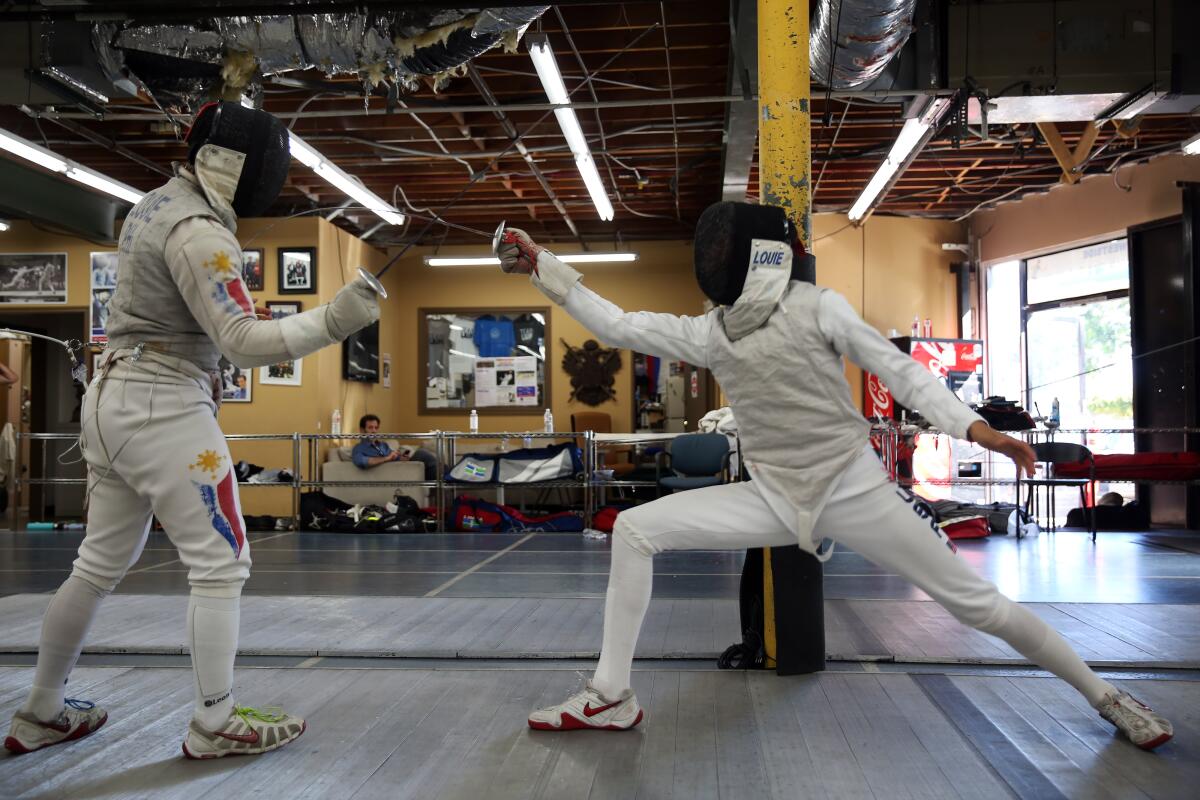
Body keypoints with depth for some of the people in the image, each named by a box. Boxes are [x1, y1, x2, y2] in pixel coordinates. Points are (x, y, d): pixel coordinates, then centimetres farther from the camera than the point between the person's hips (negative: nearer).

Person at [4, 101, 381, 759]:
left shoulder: (155, 205, 13)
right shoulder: (197, 231, -18)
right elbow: (242, 342, -24)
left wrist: (198, 372, 20)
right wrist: (331, 322, -32)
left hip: (114, 396, 10)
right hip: (163, 408, -10)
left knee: (101, 565, 18)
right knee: (220, 564, -1)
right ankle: (214, 724, 8)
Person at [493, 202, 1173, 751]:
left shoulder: (817, 307, -11)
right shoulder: (708, 332, 2)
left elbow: (899, 370, -9)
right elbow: (617, 326, 4)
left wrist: (977, 429, -22)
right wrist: (541, 264, 0)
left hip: (854, 490, -4)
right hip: (776, 498, 4)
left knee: (978, 605, -1)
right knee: (635, 530, -9)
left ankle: (1103, 696, 26)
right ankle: (612, 698, -2)